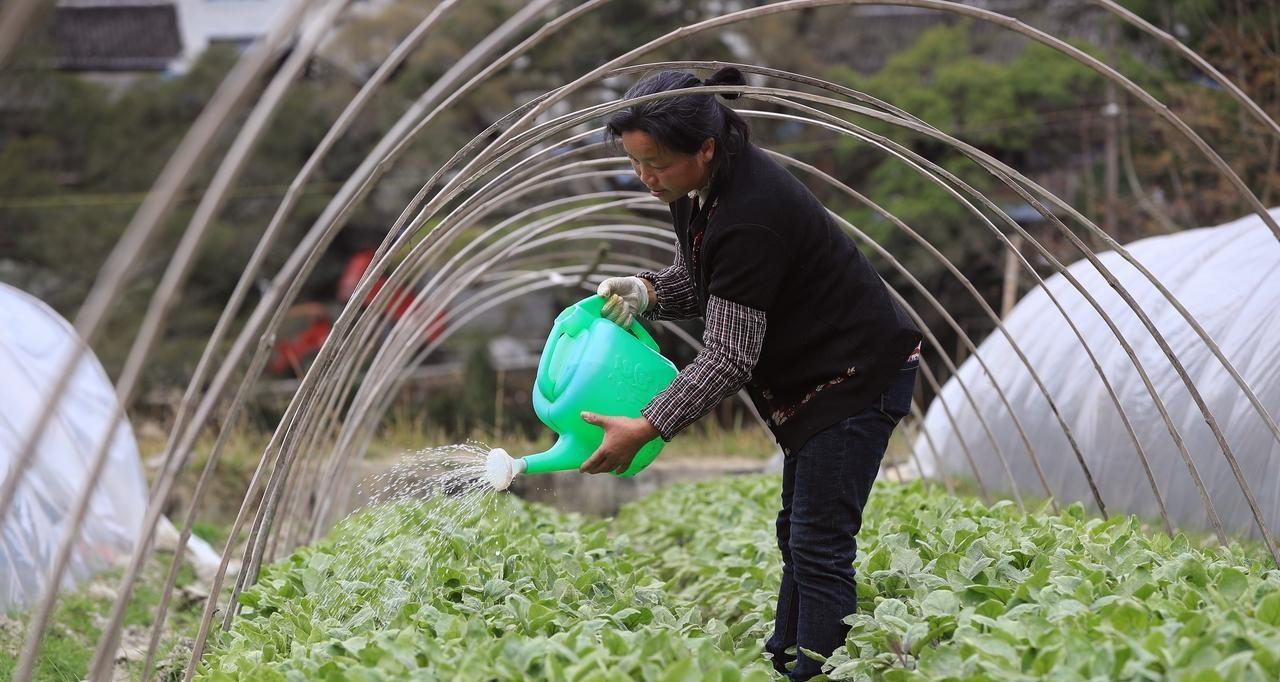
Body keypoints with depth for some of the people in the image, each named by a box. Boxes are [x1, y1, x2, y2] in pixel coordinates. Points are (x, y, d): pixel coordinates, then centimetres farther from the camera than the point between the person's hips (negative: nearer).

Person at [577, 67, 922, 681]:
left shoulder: (750, 216, -31)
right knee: (797, 534, 16)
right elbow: (695, 281, 13)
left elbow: (728, 356, -28)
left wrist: (646, 429, -30)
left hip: (860, 376, -10)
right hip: (815, 376, 10)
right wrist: (644, 291, -9)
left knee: (820, 549, -10)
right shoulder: (695, 190, -2)